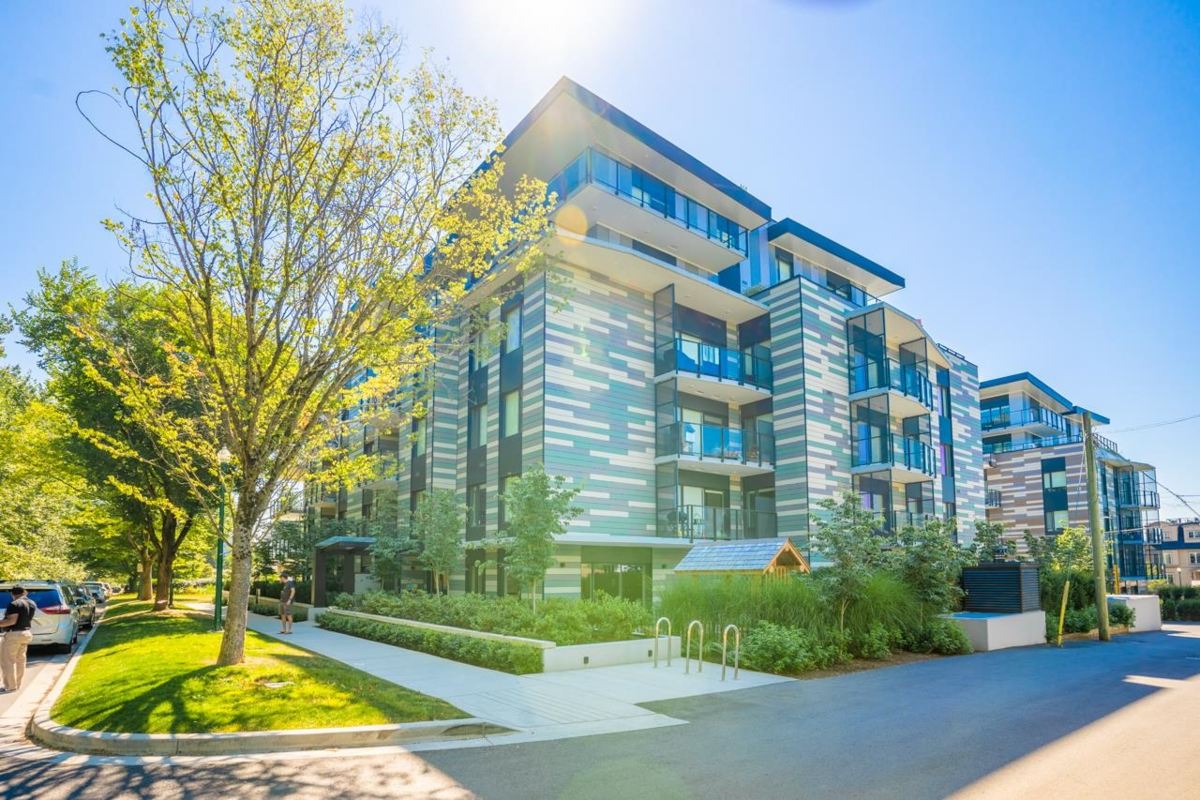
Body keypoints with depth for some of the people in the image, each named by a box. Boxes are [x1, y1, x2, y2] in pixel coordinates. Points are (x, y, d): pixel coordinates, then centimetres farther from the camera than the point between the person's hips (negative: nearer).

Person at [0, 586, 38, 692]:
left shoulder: (15, 604, -16)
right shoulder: (32, 604, 9)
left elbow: (12, 621, -25)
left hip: (14, 634, -8)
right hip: (27, 633, 8)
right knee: (20, 660, 14)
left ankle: (11, 686, 1)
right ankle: (17, 684, 19)